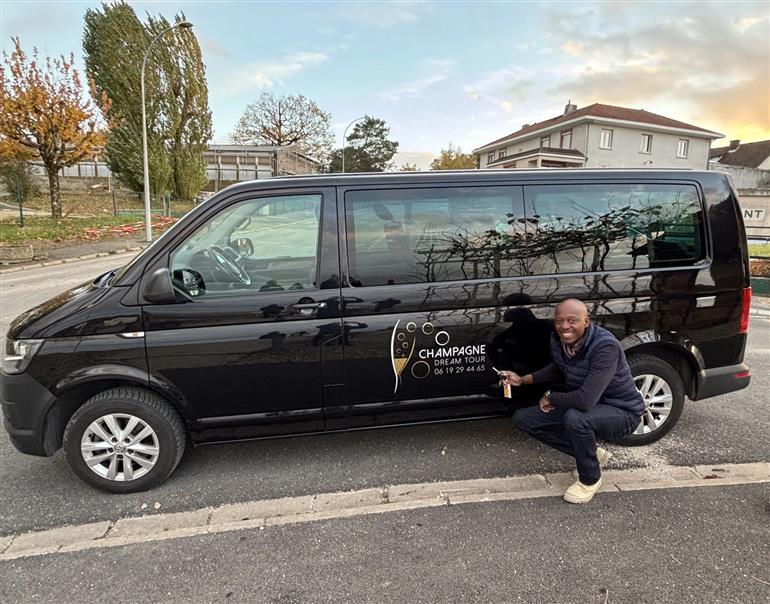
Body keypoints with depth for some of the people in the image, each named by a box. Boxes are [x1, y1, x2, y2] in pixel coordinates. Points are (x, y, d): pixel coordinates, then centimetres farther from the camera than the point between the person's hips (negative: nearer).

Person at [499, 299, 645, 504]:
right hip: (582, 406, 7)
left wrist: (550, 397, -22)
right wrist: (523, 380, 2)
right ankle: (592, 453, 9)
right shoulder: (557, 341, -10)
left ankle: (590, 479, -7)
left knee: (575, 418, -38)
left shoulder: (605, 347, -32)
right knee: (522, 418, 0)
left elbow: (585, 400, -40)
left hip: (621, 411, -7)